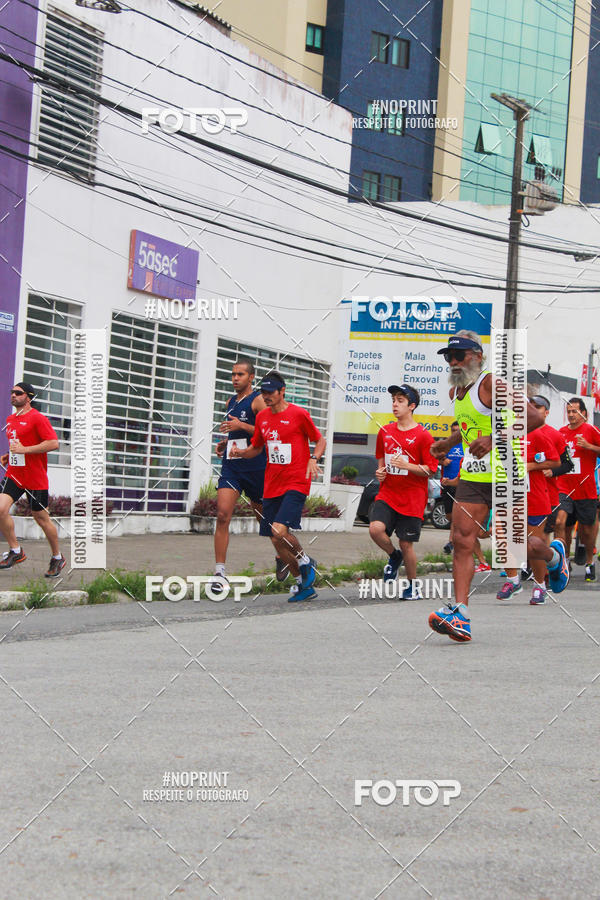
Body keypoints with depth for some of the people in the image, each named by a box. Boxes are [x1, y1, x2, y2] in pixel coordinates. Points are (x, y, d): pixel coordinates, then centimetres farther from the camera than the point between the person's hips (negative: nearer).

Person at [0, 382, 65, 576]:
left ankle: (57, 557, 21)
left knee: (41, 517, 3)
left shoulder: (37, 418, -11)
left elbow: (54, 444, -19)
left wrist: (24, 450, -21)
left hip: (35, 478, -6)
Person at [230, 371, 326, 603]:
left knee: (279, 530, -23)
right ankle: (304, 585, 20)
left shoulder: (298, 414, -6)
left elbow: (320, 440, 3)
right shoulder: (262, 417, 10)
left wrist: (313, 459, -16)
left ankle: (306, 562, 6)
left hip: (296, 483, -6)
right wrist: (240, 452, 1)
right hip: (272, 486, 6)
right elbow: (256, 449, 21)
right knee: (276, 541, 4)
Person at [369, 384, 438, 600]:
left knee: (406, 544, 0)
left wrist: (406, 466, -21)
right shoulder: (385, 431, 8)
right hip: (387, 494, 4)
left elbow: (431, 469, -8)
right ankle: (394, 556, 11)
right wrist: (380, 471, 6)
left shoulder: (422, 436, -7)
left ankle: (412, 586, 21)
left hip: (412, 499, -4)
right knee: (375, 528, -21)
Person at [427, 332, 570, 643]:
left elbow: (534, 418, -23)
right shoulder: (455, 392, 13)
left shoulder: (491, 383, -14)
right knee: (461, 541, -9)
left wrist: (494, 438, -30)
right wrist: (449, 442, 27)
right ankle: (460, 613, -15)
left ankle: (554, 556, 38)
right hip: (472, 475, 7)